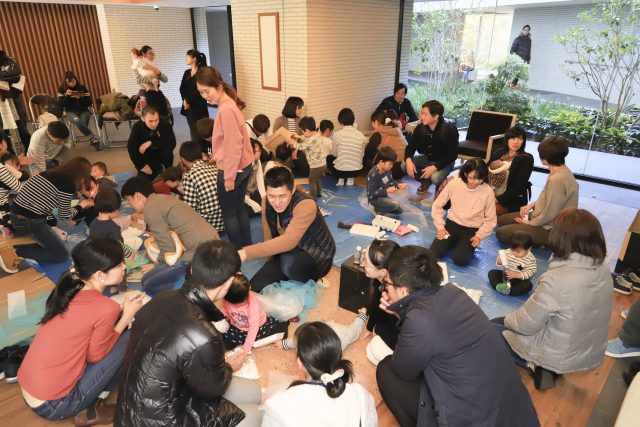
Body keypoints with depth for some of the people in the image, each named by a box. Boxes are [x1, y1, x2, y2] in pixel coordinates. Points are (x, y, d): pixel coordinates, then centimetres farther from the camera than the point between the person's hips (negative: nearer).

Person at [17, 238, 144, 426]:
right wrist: (127, 316, -3)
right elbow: (95, 355, -9)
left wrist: (121, 308, 4)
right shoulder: (105, 307, -23)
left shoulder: (68, 289, -1)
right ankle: (91, 411, 6)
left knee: (111, 332, 12)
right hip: (53, 406, -7)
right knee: (129, 338, -5)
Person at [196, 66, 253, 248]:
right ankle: (247, 247, 30)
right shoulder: (230, 103, 8)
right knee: (239, 208, 19)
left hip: (232, 170, -9)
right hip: (244, 165, 9)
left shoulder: (225, 110, -22)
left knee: (228, 213, 7)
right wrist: (217, 157, 18)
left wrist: (229, 177, -19)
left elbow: (233, 145, -24)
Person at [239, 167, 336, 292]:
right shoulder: (266, 202, -10)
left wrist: (245, 253, -50)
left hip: (317, 258, -5)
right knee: (254, 288, -10)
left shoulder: (306, 205, -32)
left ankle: (311, 282, -5)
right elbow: (269, 236, -3)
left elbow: (289, 241, -45)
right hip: (289, 255, 6)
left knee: (289, 263, -39)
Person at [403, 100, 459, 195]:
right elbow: (411, 146, -5)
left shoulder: (449, 130, -27)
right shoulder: (420, 128, -14)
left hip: (444, 162, -5)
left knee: (435, 178, -35)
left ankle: (442, 184, 5)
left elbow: (452, 155, -25)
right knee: (404, 165, -16)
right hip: (427, 158, 5)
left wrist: (434, 167, -35)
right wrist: (408, 160, -27)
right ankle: (426, 182, 9)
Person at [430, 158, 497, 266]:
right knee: (435, 252, -18)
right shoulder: (454, 184, -11)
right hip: (452, 224, 2)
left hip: (472, 230, -1)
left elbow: (490, 220, -2)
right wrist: (440, 227, -8)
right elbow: (437, 206, -1)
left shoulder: (488, 192, -13)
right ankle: (454, 242, 11)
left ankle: (467, 246, 10)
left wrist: (479, 236, -13)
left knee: (460, 259, -23)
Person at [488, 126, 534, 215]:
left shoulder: (526, 159, -6)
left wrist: (499, 200, -19)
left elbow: (519, 186, -13)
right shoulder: (498, 152, 11)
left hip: (512, 201, -5)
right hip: (490, 195, 5)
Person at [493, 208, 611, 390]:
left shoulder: (557, 280, -34)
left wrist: (508, 320, 1)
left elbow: (525, 325, -22)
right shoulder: (603, 270, -11)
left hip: (560, 357, -7)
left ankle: (536, 366, 5)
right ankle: (547, 367, 15)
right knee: (504, 321, 24)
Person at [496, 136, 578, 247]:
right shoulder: (562, 171, 2)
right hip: (544, 219, 10)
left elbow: (549, 214, -26)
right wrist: (531, 205, 3)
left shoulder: (557, 179, -30)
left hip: (550, 229, -10)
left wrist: (530, 222, -10)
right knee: (502, 220, 13)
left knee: (501, 233, -12)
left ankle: (545, 242, -2)